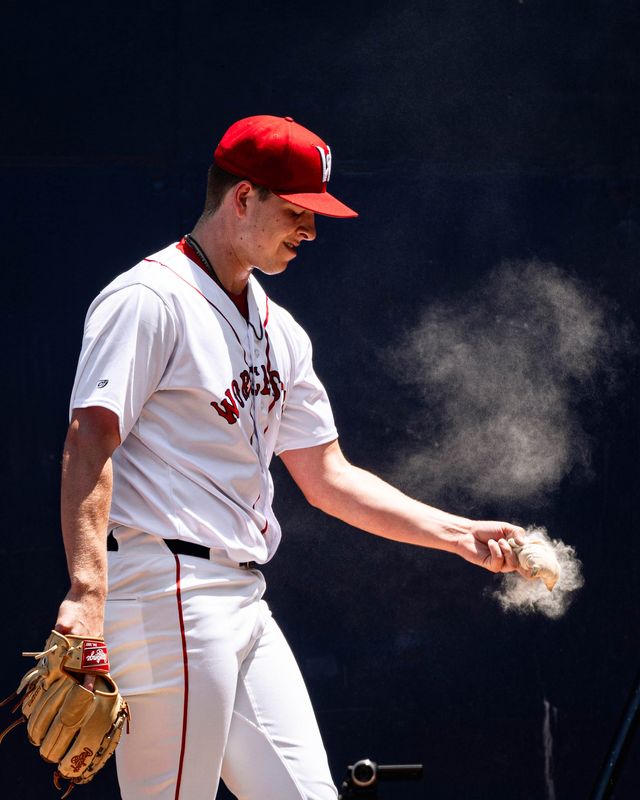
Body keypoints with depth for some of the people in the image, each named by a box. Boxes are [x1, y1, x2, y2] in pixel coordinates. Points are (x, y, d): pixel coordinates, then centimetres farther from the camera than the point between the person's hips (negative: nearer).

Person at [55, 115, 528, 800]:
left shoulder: (279, 331, 20)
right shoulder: (148, 299, -7)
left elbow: (327, 478, 23)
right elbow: (89, 442, -18)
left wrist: (459, 534, 14)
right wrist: (87, 592, -30)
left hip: (246, 606, 9)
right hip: (166, 592, -9)